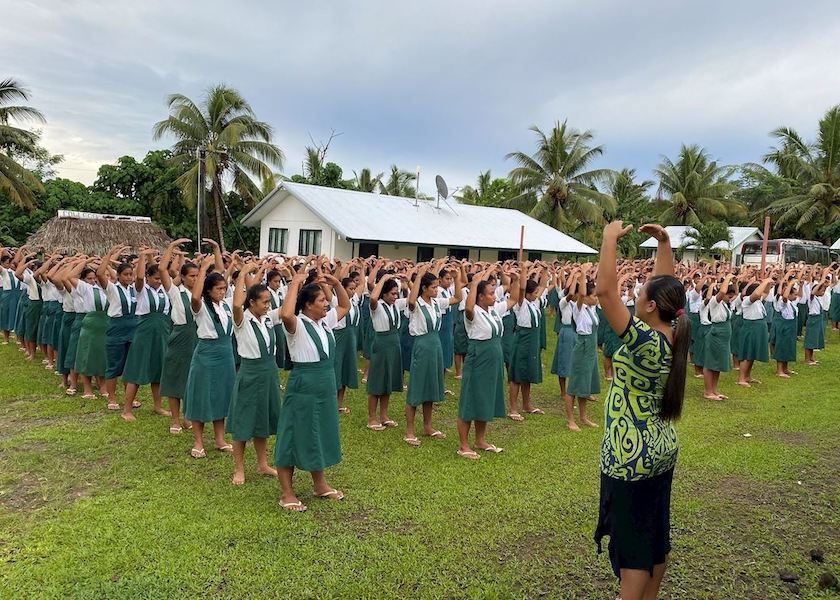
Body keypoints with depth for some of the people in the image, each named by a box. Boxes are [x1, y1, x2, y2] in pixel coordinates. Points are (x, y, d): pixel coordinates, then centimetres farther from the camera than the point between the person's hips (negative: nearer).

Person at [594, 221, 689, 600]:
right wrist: (663, 242, 8)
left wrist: (610, 238, -21)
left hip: (631, 455, -9)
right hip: (662, 449, 9)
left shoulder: (645, 341, -26)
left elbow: (605, 290, -30)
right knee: (656, 535, 20)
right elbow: (667, 287, 11)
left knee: (632, 542, 4)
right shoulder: (674, 335, -3)